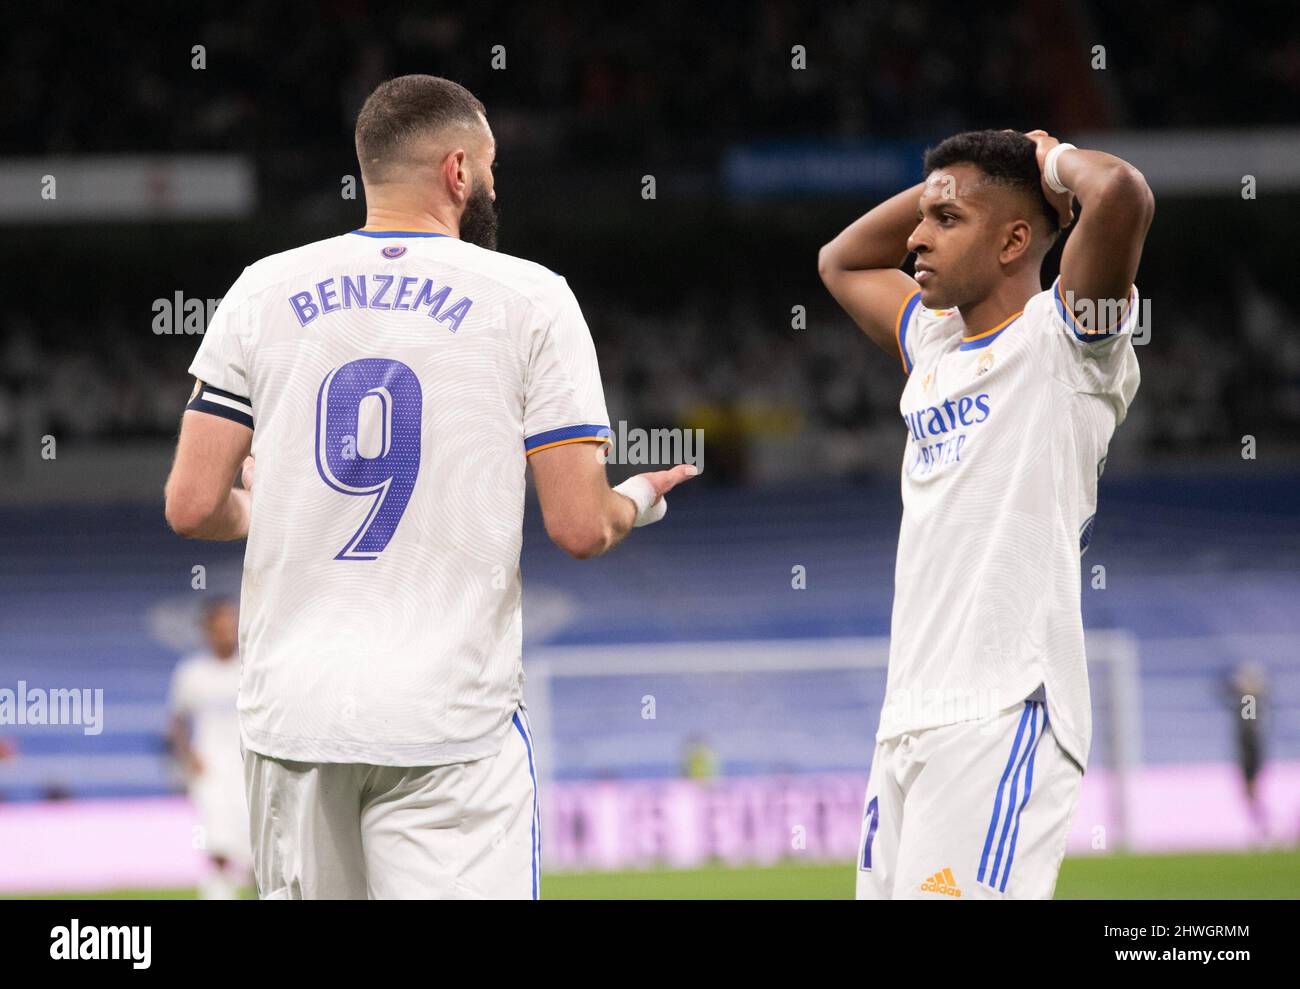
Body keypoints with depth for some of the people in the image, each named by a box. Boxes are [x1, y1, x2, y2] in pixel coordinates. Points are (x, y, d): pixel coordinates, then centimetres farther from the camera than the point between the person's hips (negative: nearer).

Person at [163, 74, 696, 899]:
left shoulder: (265, 293, 7)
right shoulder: (527, 298, 0)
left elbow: (194, 507, 4)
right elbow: (579, 528, -4)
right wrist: (638, 501, 20)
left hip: (290, 706, 3)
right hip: (450, 716, -3)